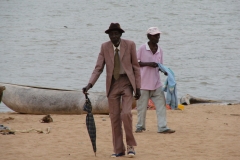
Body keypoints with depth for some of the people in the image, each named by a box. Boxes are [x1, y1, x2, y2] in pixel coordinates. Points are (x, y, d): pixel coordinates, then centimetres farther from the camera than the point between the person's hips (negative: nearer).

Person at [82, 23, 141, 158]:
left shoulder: (130, 45, -3)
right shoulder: (105, 47, 1)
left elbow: (136, 66, 1)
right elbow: (98, 68, 0)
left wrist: (138, 87, -3)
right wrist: (90, 84, -14)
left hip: (127, 83, -2)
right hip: (113, 84, 2)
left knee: (126, 114, -17)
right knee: (114, 117, 3)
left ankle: (131, 145, 0)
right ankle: (119, 149, 11)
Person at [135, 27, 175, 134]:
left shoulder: (159, 50, 9)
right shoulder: (142, 48, -6)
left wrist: (164, 70, -6)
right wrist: (148, 64, -18)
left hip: (156, 83, 5)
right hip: (144, 83, -4)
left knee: (161, 104, -4)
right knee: (142, 106, 2)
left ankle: (162, 127, -5)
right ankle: (140, 126, 16)